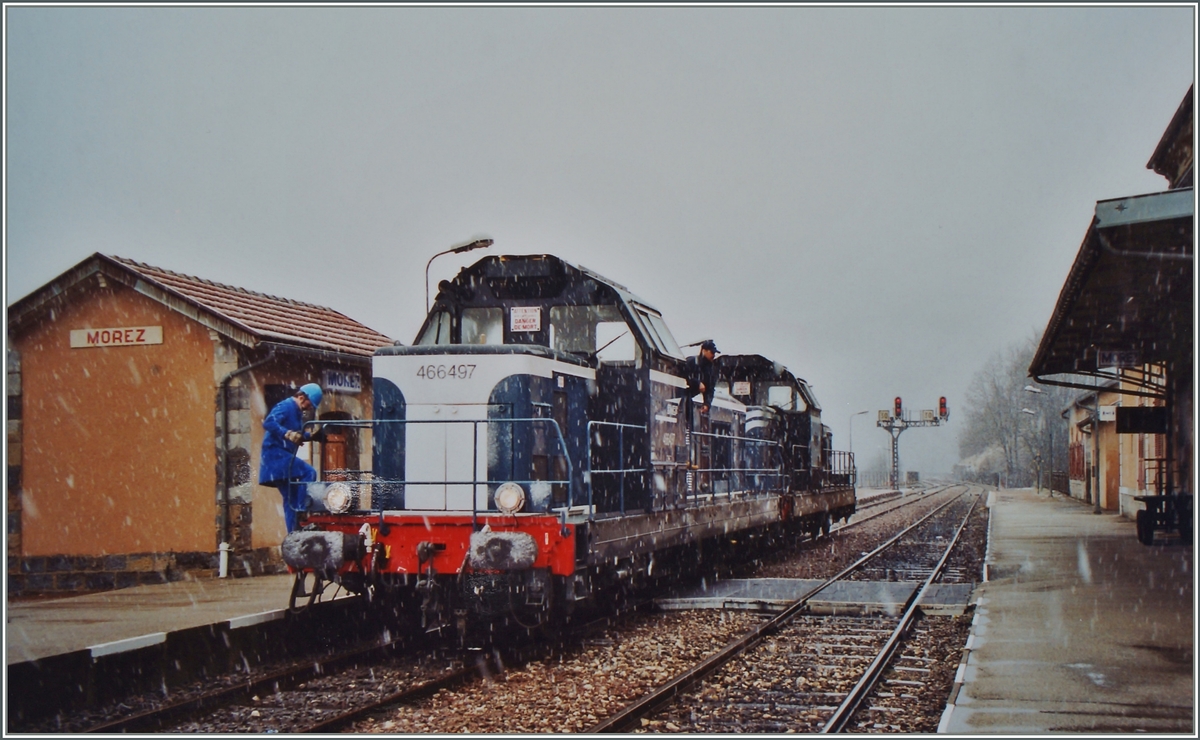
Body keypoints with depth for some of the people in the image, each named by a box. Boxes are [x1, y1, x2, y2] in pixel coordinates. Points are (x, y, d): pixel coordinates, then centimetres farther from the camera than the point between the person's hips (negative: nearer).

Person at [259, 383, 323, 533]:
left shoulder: (297, 412, 18)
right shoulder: (285, 406, -12)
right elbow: (268, 423, -28)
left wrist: (311, 436, 10)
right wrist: (287, 434, -41)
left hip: (282, 456, 11)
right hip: (275, 454, -11)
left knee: (291, 497, 11)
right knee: (308, 472, -25)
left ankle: (293, 533, 13)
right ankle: (301, 510, -24)